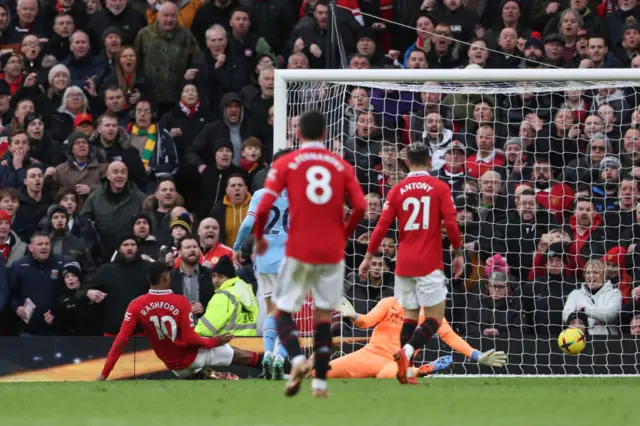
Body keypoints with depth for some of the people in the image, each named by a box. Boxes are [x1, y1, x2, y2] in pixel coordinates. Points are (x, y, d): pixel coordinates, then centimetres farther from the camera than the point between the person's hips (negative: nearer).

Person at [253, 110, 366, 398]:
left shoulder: (285, 164, 0)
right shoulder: (341, 166, 6)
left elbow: (264, 206, -9)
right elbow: (360, 207, -2)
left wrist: (259, 237, 9)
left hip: (298, 251, -2)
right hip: (332, 253, 2)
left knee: (283, 311, 9)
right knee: (324, 316, 11)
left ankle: (297, 359, -18)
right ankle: (320, 382, 5)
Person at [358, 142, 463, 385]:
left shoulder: (397, 190, 5)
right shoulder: (440, 188, -2)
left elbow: (382, 226, 2)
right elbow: (451, 224, -9)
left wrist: (368, 257, 9)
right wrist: (458, 253, 3)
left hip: (404, 263, 4)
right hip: (429, 263, -4)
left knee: (410, 315, 13)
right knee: (434, 317, -1)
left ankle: (406, 370, 4)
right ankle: (407, 351, -26)